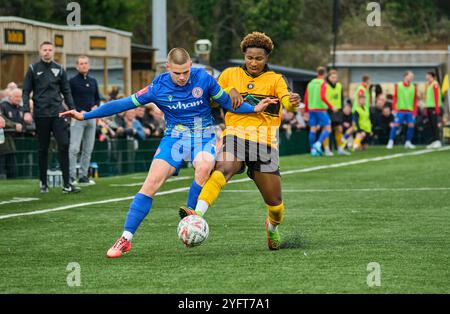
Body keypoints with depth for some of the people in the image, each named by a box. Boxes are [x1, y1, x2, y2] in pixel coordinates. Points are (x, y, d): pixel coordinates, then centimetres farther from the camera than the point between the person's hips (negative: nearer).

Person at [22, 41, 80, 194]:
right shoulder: (33, 69, 4)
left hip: (57, 113, 1)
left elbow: (66, 91, 12)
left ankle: (67, 183, -8)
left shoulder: (59, 69, 9)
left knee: (64, 145, -9)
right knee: (43, 149, 6)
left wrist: (72, 109, 2)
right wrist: (26, 111, -7)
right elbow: (26, 91, 3)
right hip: (41, 115, -1)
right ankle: (43, 183, 16)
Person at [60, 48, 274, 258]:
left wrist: (253, 108, -10)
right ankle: (126, 238, -13)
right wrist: (84, 116, -3)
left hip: (203, 137, -1)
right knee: (152, 182, -17)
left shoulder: (203, 78, -9)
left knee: (204, 167, -35)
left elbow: (227, 102, 4)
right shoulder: (159, 87, -9)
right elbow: (125, 103, -3)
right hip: (174, 138, 1)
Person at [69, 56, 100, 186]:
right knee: (74, 148, -10)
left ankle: (83, 176, 13)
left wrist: (96, 106, 0)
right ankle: (71, 176, -10)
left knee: (88, 149, 7)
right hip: (77, 118, -6)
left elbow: (97, 98, 21)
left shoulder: (93, 81, 15)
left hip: (91, 118, 6)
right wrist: (79, 112, -15)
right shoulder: (73, 81, -2)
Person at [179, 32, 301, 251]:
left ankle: (273, 227, 37)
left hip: (264, 141, 1)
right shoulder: (230, 74, 12)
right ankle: (198, 214, -52)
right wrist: (230, 91, -4)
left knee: (274, 201, 3)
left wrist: (292, 103, -37)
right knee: (223, 169, -34)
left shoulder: (275, 79, 7)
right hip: (235, 135, -1)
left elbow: (286, 100, -12)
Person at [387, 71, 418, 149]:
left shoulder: (414, 87, 7)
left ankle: (408, 142, 9)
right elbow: (394, 98, 0)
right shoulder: (398, 86, 1)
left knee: (411, 125, -3)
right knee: (396, 125, -7)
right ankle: (391, 142, -3)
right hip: (400, 110, -3)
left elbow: (415, 100, 7)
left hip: (410, 110, 3)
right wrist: (394, 109, -8)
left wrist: (414, 112, 2)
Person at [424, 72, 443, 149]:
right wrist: (426, 108, 21)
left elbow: (436, 96, -15)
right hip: (429, 107, 9)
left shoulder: (435, 84, -9)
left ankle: (437, 141, -11)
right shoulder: (428, 85, 19)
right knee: (432, 125, 8)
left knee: (435, 124, -11)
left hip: (434, 107, -9)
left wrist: (437, 108, -21)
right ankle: (434, 141, 10)